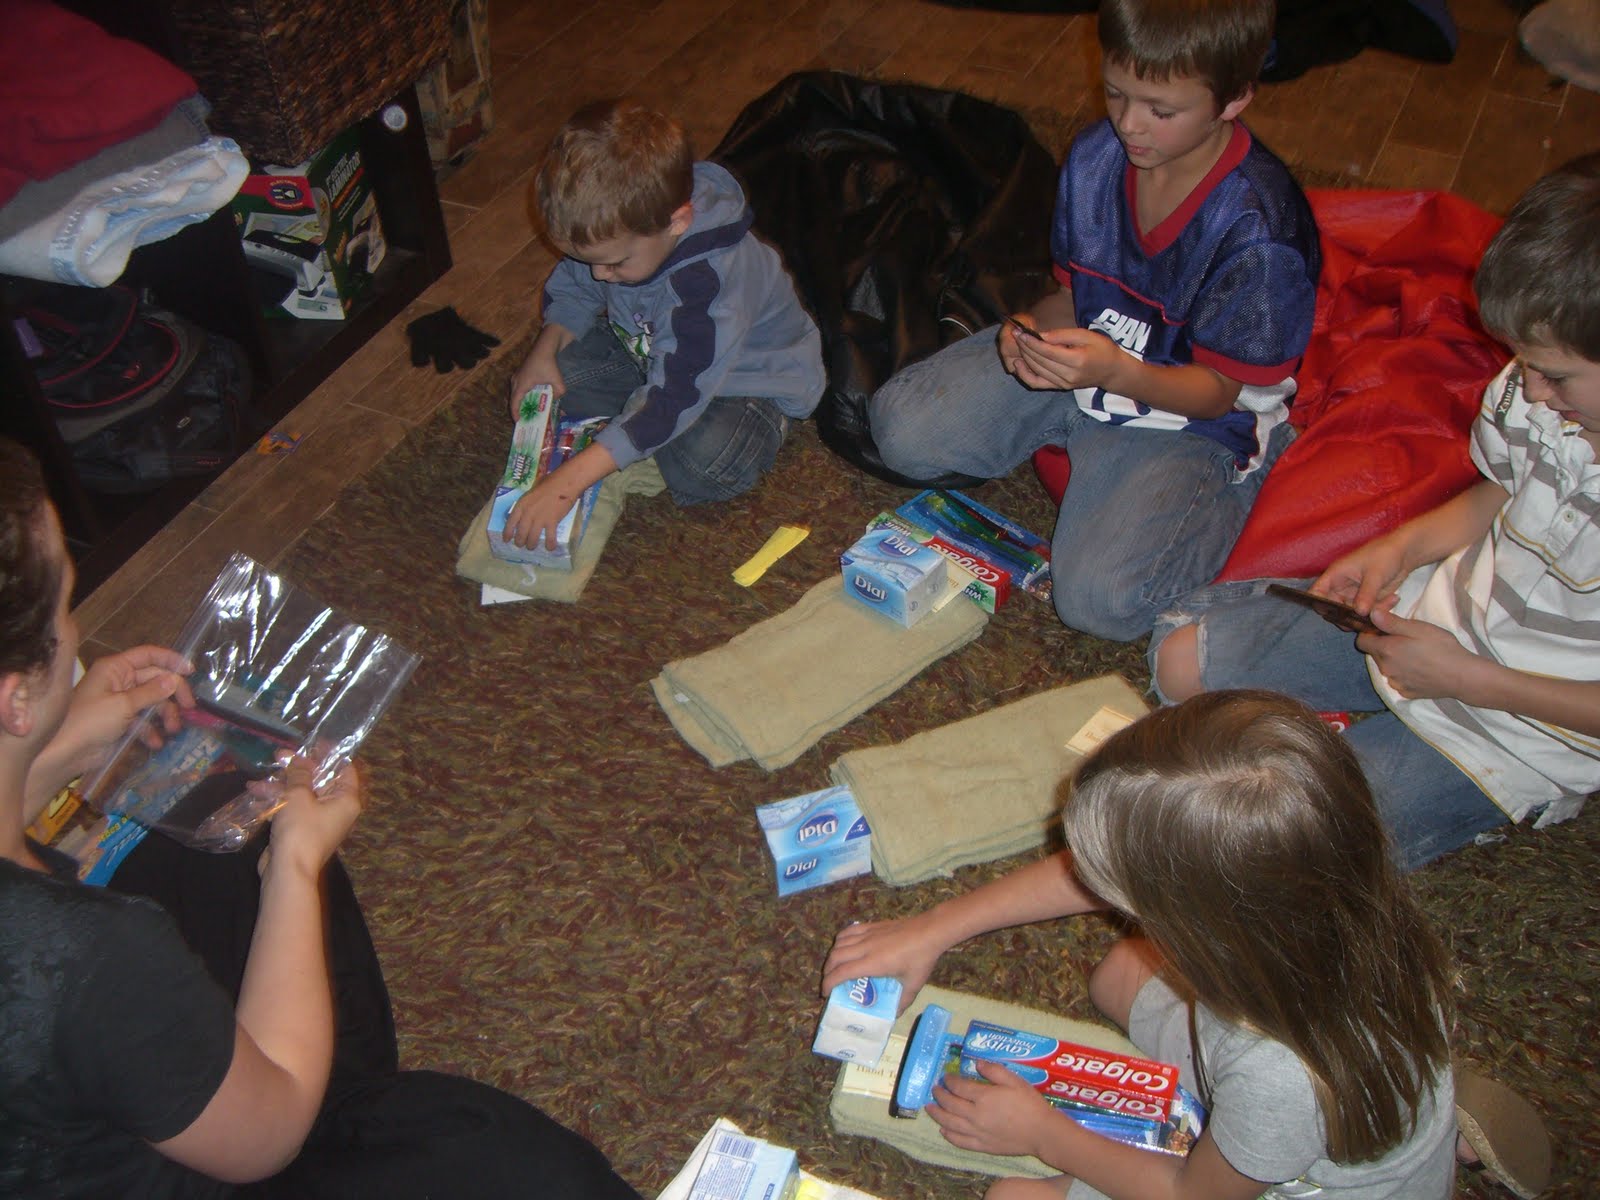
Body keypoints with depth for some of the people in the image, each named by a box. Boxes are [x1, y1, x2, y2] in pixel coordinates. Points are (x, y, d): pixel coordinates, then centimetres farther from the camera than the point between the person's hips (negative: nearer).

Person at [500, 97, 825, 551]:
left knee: (710, 466, -35)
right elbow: (574, 288, 6)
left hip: (746, 375, -6)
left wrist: (568, 481, -49)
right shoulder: (616, 232, -18)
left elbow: (673, 397, -44)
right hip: (646, 349, 7)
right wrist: (545, 349, -15)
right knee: (558, 373, -12)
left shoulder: (714, 280, -41)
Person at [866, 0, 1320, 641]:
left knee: (1102, 599, -24)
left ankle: (1232, 487, 4)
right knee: (898, 427, -9)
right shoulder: (1096, 155, -9)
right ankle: (1064, 436, 13)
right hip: (1079, 355, 6)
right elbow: (1073, 292, 4)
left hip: (1188, 413, -5)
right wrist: (1036, 328, -20)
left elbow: (1217, 390, -18)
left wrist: (1114, 370, -36)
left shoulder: (1260, 231, -25)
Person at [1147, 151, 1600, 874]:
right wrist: (1401, 547, -5)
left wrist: (1466, 677, -19)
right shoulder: (1540, 386, -12)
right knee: (1182, 657, 4)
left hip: (1518, 729, -7)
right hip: (1432, 611, 7)